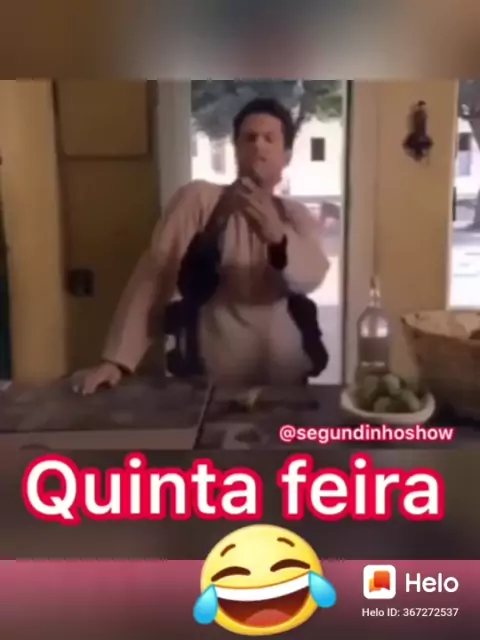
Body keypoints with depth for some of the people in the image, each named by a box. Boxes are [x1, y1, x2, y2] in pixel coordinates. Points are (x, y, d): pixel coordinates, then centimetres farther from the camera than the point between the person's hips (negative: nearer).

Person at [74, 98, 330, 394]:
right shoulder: (198, 198, -4)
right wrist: (118, 359, -20)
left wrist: (277, 237, -34)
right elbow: (155, 274, -12)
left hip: (286, 379, 3)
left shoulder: (298, 217, 7)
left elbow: (312, 277, -13)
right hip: (213, 381, -3)